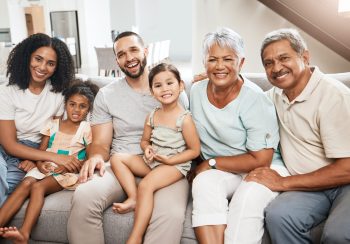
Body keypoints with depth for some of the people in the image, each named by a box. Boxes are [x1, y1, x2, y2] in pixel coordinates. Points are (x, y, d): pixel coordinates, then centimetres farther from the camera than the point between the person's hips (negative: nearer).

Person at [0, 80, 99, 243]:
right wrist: (39, 163, -10)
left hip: (68, 172, -3)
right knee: (26, 183, -26)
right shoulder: (53, 124, 14)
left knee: (38, 187, -29)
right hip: (46, 167, 3)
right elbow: (40, 150, 13)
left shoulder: (86, 129, 4)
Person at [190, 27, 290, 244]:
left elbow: (260, 160, -16)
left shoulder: (255, 99, -16)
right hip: (217, 172, 4)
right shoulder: (196, 91, 1)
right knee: (204, 182, -29)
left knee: (249, 195, -36)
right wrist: (199, 167, -1)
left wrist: (212, 163, -13)